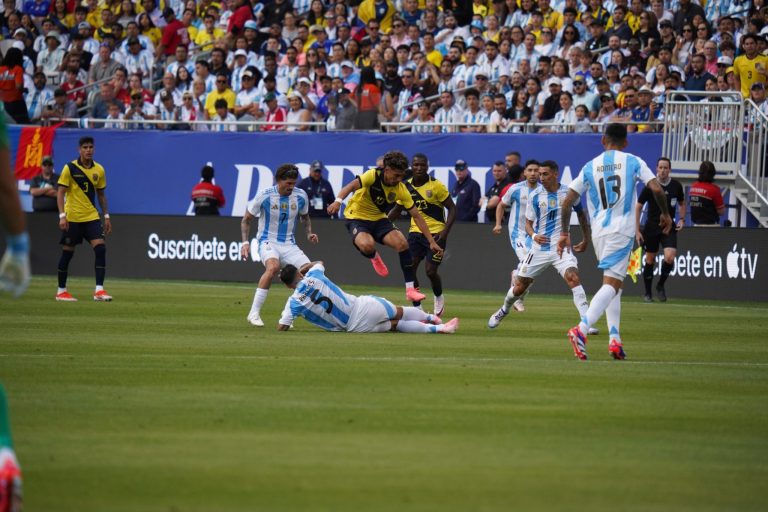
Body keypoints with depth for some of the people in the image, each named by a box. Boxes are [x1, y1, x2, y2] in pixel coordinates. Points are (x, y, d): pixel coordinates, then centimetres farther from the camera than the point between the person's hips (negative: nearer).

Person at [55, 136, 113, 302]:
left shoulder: (99, 170, 5)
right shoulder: (70, 168, -7)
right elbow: (60, 192, -9)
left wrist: (106, 216, 10)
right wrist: (62, 215, -18)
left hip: (91, 217, 3)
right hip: (72, 218, -3)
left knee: (100, 249, -12)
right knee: (67, 252, 3)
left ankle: (99, 290, -12)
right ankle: (61, 291, 16)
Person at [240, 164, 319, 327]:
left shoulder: (301, 196, -2)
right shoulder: (265, 196, -12)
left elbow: (305, 217, 20)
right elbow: (246, 219, 1)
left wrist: (309, 233, 2)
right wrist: (245, 242, -10)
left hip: (289, 245, 5)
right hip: (268, 242, -5)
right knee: (273, 266, -36)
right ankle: (254, 313, -31)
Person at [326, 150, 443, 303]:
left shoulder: (401, 189, -10)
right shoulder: (373, 176, -23)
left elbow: (416, 216, -6)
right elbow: (351, 186, -36)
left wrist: (431, 242, -8)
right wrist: (338, 201, -57)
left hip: (379, 219, 4)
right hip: (357, 217, -4)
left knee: (402, 243, -20)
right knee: (367, 245, -36)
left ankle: (410, 289, -11)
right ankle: (374, 257, 5)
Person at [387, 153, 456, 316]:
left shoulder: (436, 186, -10)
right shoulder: (407, 187, 2)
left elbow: (452, 208, -7)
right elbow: (397, 209, 15)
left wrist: (445, 231, -19)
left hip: (436, 233, -4)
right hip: (416, 232, 4)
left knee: (430, 271, -11)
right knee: (409, 269, -7)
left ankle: (439, 298, 20)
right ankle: (417, 308, 5)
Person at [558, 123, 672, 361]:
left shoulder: (590, 167, 10)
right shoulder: (634, 162, 3)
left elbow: (567, 202, 7)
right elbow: (656, 189, -7)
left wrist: (564, 233, 16)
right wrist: (665, 214, 10)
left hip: (598, 232, 4)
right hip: (621, 230, -4)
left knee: (613, 284, 17)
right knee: (611, 284, -11)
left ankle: (615, 339, 6)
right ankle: (581, 330, -31)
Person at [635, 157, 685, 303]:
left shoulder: (676, 186, 0)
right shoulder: (650, 186, -8)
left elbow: (682, 203, 19)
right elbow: (638, 207, -1)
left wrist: (682, 219, 1)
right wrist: (637, 230, -5)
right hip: (651, 228, -1)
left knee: (669, 257, -17)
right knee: (650, 260, 5)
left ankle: (661, 286, 7)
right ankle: (647, 293, 20)